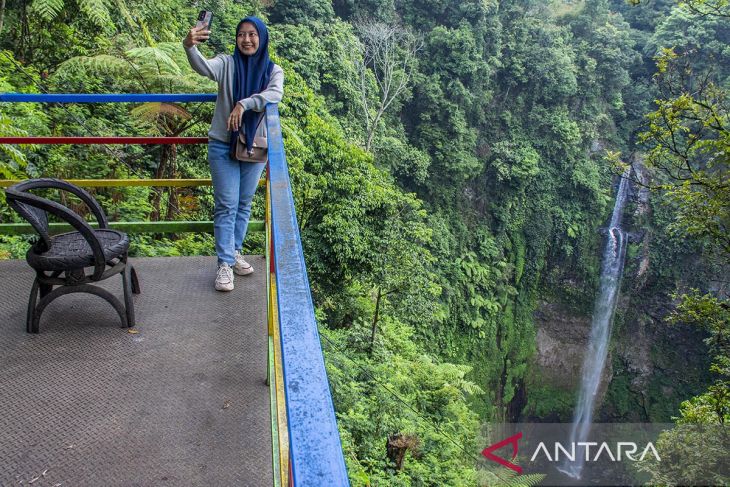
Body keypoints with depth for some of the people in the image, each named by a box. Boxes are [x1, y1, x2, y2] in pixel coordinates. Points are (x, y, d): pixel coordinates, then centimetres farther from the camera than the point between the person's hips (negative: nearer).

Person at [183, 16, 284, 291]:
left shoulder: (273, 70, 1)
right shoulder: (227, 63, -3)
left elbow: (275, 94, -21)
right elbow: (203, 67, -26)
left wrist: (244, 104, -33)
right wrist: (189, 47, -47)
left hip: (254, 146, 3)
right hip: (223, 145, -2)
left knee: (244, 205, 13)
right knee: (226, 206, -4)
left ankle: (234, 252, 27)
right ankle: (224, 264, 0)